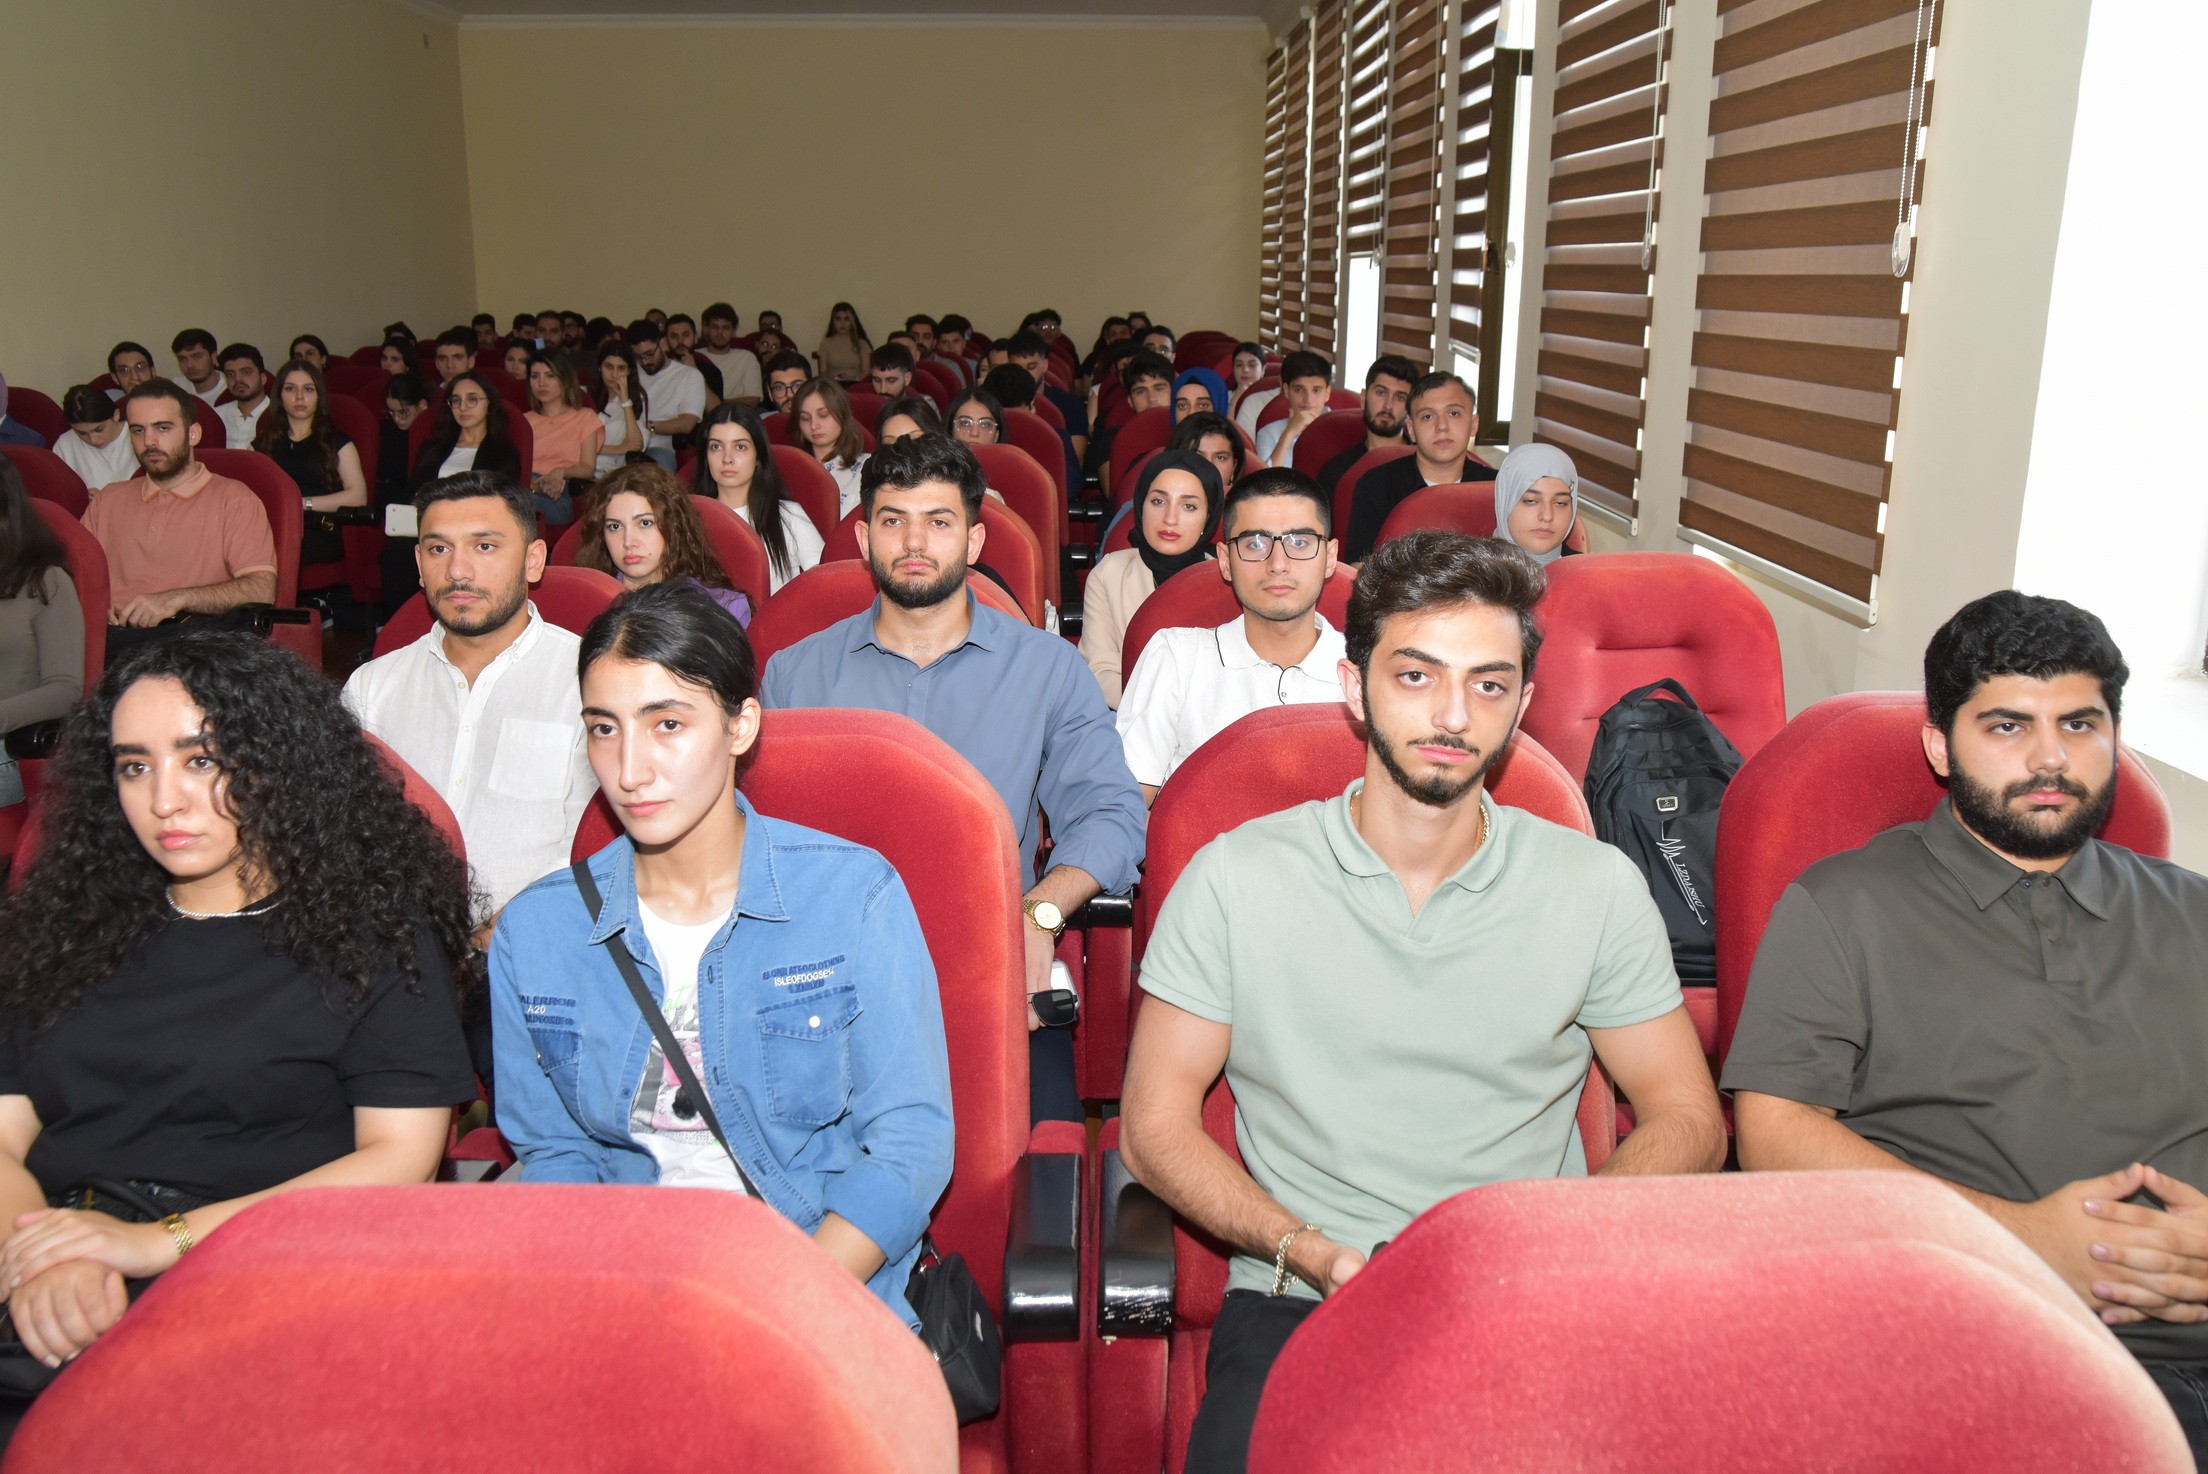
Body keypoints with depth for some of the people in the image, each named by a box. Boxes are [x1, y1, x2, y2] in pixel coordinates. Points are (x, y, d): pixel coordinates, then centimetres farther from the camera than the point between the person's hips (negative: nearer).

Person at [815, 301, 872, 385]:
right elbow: (823, 372, 10)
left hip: (855, 384, 0)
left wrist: (856, 378, -16)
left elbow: (866, 371, 6)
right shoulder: (827, 343, 15)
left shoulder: (861, 344, 14)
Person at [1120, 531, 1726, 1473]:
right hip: (1300, 1302, -1)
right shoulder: (1237, 878, 2)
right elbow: (1154, 1123, 4)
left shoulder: (1598, 887, 7)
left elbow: (1689, 1121, 11)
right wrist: (1307, 1252, -11)